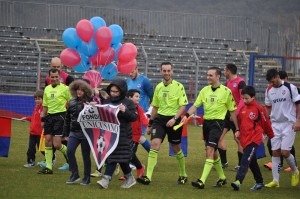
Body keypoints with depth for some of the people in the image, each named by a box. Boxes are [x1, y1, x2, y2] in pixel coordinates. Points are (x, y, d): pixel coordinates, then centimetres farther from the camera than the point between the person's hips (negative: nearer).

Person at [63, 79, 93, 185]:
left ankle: (86, 178, 14)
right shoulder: (72, 102, 10)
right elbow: (67, 118, 16)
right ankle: (74, 174, 1)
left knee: (86, 155, 4)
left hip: (86, 133, -4)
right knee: (69, 151, -11)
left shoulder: (90, 102, -5)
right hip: (74, 132, 4)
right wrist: (66, 132, 16)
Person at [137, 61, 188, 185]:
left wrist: (174, 118, -21)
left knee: (176, 149, 9)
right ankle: (148, 177, -21)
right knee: (154, 144, -15)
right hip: (159, 119, 3)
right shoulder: (158, 87, 9)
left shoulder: (178, 86, -5)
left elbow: (183, 106, -8)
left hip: (173, 120, -3)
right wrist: (150, 124, 19)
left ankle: (183, 175, 30)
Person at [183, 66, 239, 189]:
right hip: (206, 122, 6)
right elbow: (195, 105, 3)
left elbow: (232, 111, 1)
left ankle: (202, 181, -23)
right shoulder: (205, 90, 7)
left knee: (210, 150, -17)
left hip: (217, 123, -6)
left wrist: (237, 128, 1)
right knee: (213, 152, 14)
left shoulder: (226, 91, -5)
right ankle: (222, 178, 30)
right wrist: (187, 115, -16)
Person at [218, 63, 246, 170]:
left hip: (236, 114, -8)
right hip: (227, 113, 8)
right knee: (219, 136, 1)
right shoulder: (227, 83, 12)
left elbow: (243, 99, -20)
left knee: (238, 139, -1)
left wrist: (236, 113, -26)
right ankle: (224, 162, 9)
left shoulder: (240, 82, -13)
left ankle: (241, 164, 7)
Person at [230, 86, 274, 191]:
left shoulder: (258, 109, -8)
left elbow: (266, 123, 1)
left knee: (246, 160, -19)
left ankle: (238, 181, -30)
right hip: (244, 139, 7)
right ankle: (259, 182, 26)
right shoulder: (242, 108, 9)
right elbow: (239, 121, 23)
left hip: (254, 139, -7)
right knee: (252, 162, 14)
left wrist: (271, 136, 9)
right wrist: (238, 131, 8)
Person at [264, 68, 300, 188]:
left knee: (285, 152, -11)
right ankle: (275, 181, 5)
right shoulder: (269, 91, 7)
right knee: (275, 152, 2)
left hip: (289, 124, -5)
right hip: (275, 124, 5)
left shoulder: (290, 88, -7)